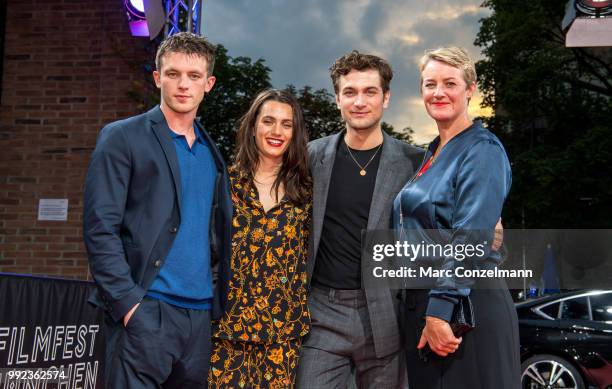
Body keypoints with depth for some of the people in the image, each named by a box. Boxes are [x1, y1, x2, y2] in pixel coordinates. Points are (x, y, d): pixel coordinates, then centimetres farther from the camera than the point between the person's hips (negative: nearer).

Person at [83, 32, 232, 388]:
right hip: (144, 310, -5)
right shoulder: (123, 137, -1)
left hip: (201, 312, 6)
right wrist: (128, 302, -16)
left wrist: (221, 301, 8)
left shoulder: (211, 152, 16)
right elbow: (100, 228, -9)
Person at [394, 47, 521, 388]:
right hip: (421, 302, 8)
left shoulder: (482, 150, -11)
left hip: (468, 302, -8)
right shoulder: (432, 153, 14)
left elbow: (470, 238, -20)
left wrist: (440, 311, -24)